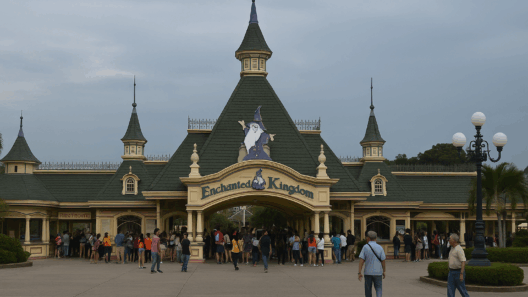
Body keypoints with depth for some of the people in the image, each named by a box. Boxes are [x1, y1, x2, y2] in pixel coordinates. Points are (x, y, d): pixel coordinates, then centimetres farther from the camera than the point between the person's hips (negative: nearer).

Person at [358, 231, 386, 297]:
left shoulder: (365, 247, -6)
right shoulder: (380, 248, -4)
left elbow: (361, 260, -9)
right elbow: (383, 260, -2)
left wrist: (359, 272, -8)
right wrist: (384, 271, 10)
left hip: (368, 272, 0)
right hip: (378, 272, 0)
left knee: (368, 289, 13)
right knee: (378, 288, 9)